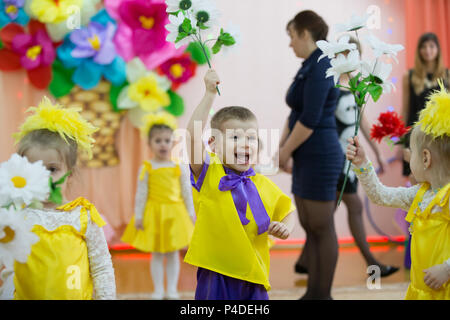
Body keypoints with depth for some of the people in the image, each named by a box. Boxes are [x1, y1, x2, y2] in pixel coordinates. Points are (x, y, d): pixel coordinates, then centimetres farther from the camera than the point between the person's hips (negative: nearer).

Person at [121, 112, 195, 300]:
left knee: (173, 253, 8)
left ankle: (172, 290, 18)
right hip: (154, 214, -1)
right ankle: (158, 290, 17)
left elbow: (187, 193, 5)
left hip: (175, 214, 1)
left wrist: (191, 214, 3)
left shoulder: (180, 168, 0)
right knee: (156, 254, 6)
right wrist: (138, 216, -3)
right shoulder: (147, 169, -4)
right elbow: (141, 194, -2)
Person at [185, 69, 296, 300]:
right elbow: (194, 134, -17)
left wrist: (285, 228, -1)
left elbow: (287, 211, 21)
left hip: (253, 278, 3)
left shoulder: (264, 185, 6)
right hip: (215, 275, -3)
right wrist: (210, 93, -17)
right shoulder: (209, 175, -3)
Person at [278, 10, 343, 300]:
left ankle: (323, 294, 10)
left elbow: (309, 120, -19)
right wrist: (280, 147, 8)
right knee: (309, 227, 13)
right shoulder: (309, 67, 14)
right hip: (307, 159, 10)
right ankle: (313, 291, 22)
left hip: (320, 157, -10)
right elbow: (295, 115, 18)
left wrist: (286, 151, -9)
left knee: (322, 229, 0)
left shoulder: (320, 68, -15)